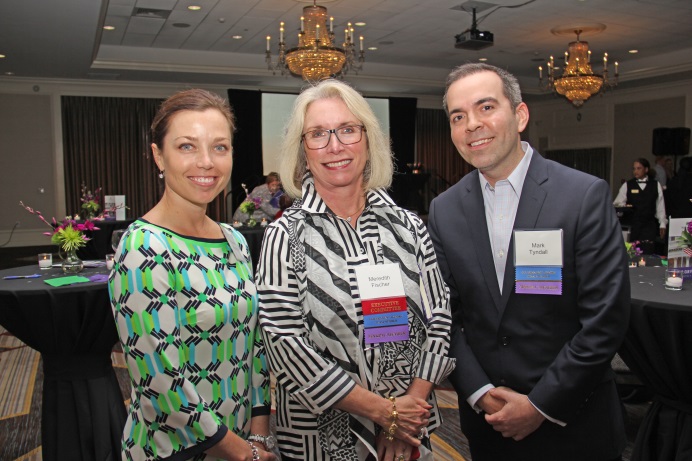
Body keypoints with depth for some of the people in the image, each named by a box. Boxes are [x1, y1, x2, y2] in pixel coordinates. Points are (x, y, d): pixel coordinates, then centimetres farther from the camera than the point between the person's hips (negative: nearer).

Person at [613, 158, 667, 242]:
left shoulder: (656, 185, 7)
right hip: (631, 225, 0)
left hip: (649, 225, 0)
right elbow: (617, 203, 1)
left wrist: (662, 224, 8)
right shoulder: (627, 185, 5)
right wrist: (623, 206, -20)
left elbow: (660, 206, 9)